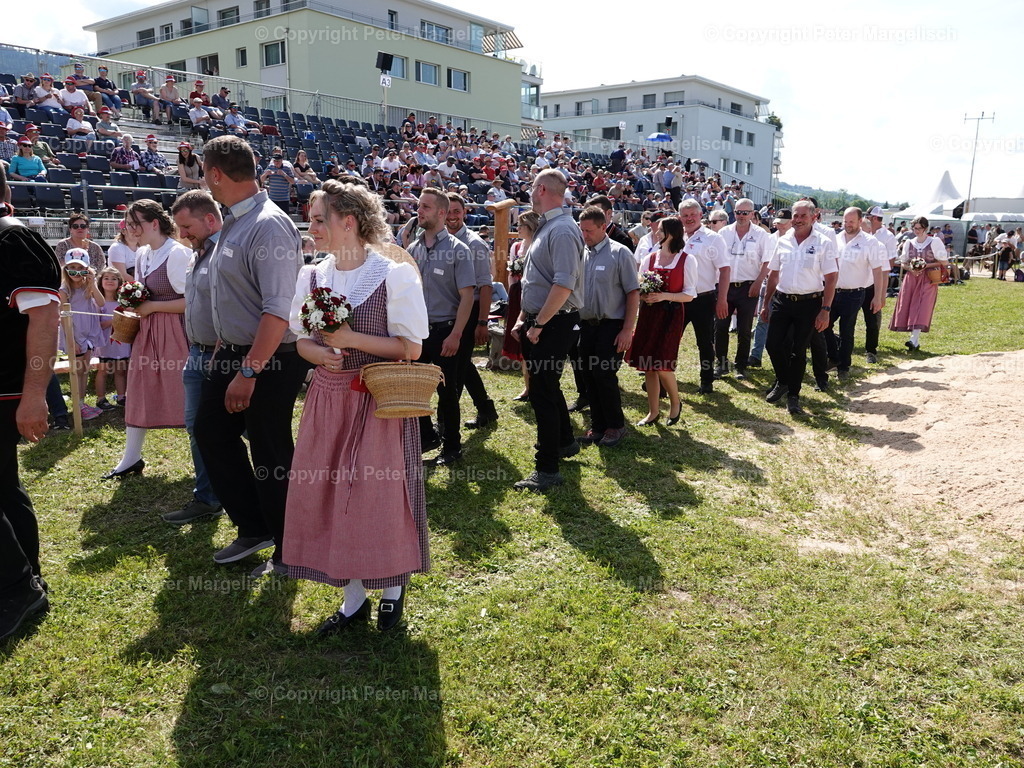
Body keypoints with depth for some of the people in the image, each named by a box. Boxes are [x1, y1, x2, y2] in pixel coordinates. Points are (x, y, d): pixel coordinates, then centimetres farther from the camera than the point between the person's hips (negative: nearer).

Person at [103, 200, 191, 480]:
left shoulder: (177, 253, -16)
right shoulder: (142, 254, 11)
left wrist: (152, 307, -17)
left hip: (174, 331, -9)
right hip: (148, 330, 9)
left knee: (184, 393, 0)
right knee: (140, 391, 12)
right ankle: (131, 459, 23)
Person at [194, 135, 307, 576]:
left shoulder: (268, 226, -21)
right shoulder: (232, 223, 9)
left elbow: (278, 309, -27)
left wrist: (249, 371, -27)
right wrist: (224, 349, 19)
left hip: (269, 362, -10)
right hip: (233, 353, 10)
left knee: (271, 457, 2)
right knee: (211, 432, 18)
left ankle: (288, 555, 21)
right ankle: (253, 529, 31)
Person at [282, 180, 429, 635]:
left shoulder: (395, 276, -9)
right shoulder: (311, 277, 6)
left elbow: (411, 347, -9)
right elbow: (303, 341, 13)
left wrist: (353, 339, -18)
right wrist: (321, 354, -10)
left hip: (379, 401, -5)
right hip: (327, 398, 5)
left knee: (382, 493, 0)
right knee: (328, 494, 6)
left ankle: (392, 590, 26)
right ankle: (354, 597, 24)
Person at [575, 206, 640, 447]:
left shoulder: (620, 253, -8)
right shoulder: (579, 253, 4)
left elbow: (633, 293, -8)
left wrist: (627, 329, -12)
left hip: (611, 326, -5)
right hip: (586, 325, 5)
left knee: (604, 375, -6)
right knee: (589, 377, 9)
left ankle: (615, 426, 13)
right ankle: (597, 426, 23)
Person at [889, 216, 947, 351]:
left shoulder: (935, 242, 0)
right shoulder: (909, 243, 11)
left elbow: (943, 262, 0)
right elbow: (903, 263, 14)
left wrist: (926, 266, -14)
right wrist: (911, 268, -7)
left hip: (928, 279, -4)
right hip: (911, 278, 4)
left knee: (922, 308, -14)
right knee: (907, 308, -2)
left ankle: (914, 340, -21)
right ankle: (915, 341, 7)